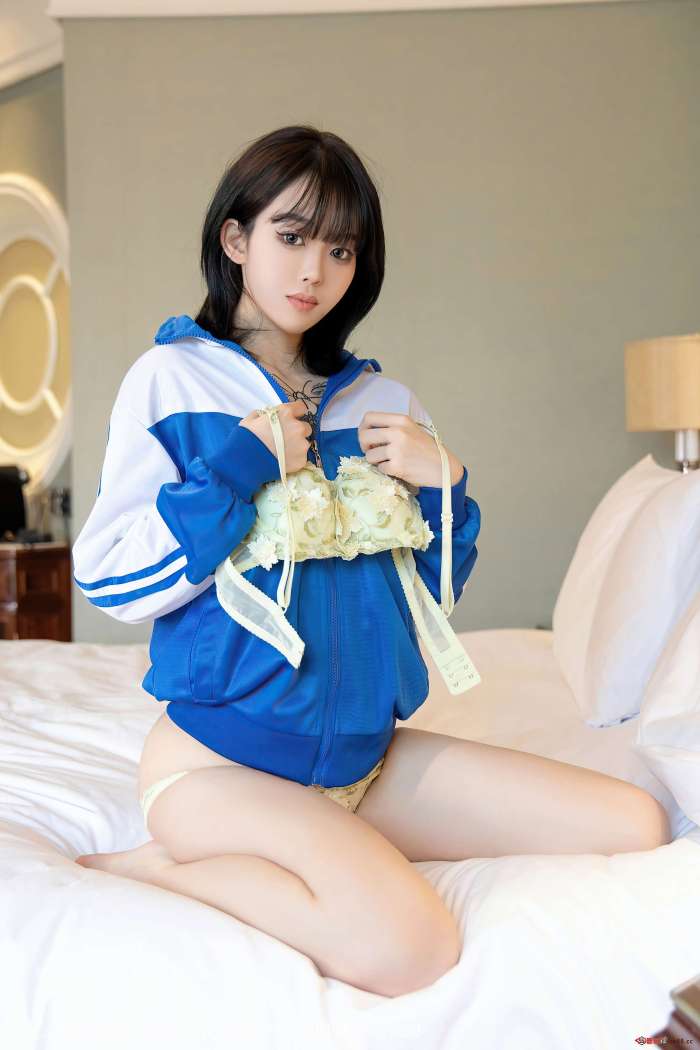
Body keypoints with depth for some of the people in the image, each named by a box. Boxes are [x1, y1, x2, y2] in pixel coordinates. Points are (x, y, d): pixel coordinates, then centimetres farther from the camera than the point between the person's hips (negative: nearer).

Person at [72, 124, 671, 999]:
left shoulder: (381, 401, 11)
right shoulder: (172, 379, -1)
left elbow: (433, 592, 14)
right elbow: (110, 582, -9)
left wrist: (442, 484, -3)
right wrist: (241, 469, -15)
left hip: (367, 752, 6)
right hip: (220, 755, -6)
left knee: (636, 827, -2)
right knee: (405, 943, -31)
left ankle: (352, 859, 2)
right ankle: (163, 862, -7)